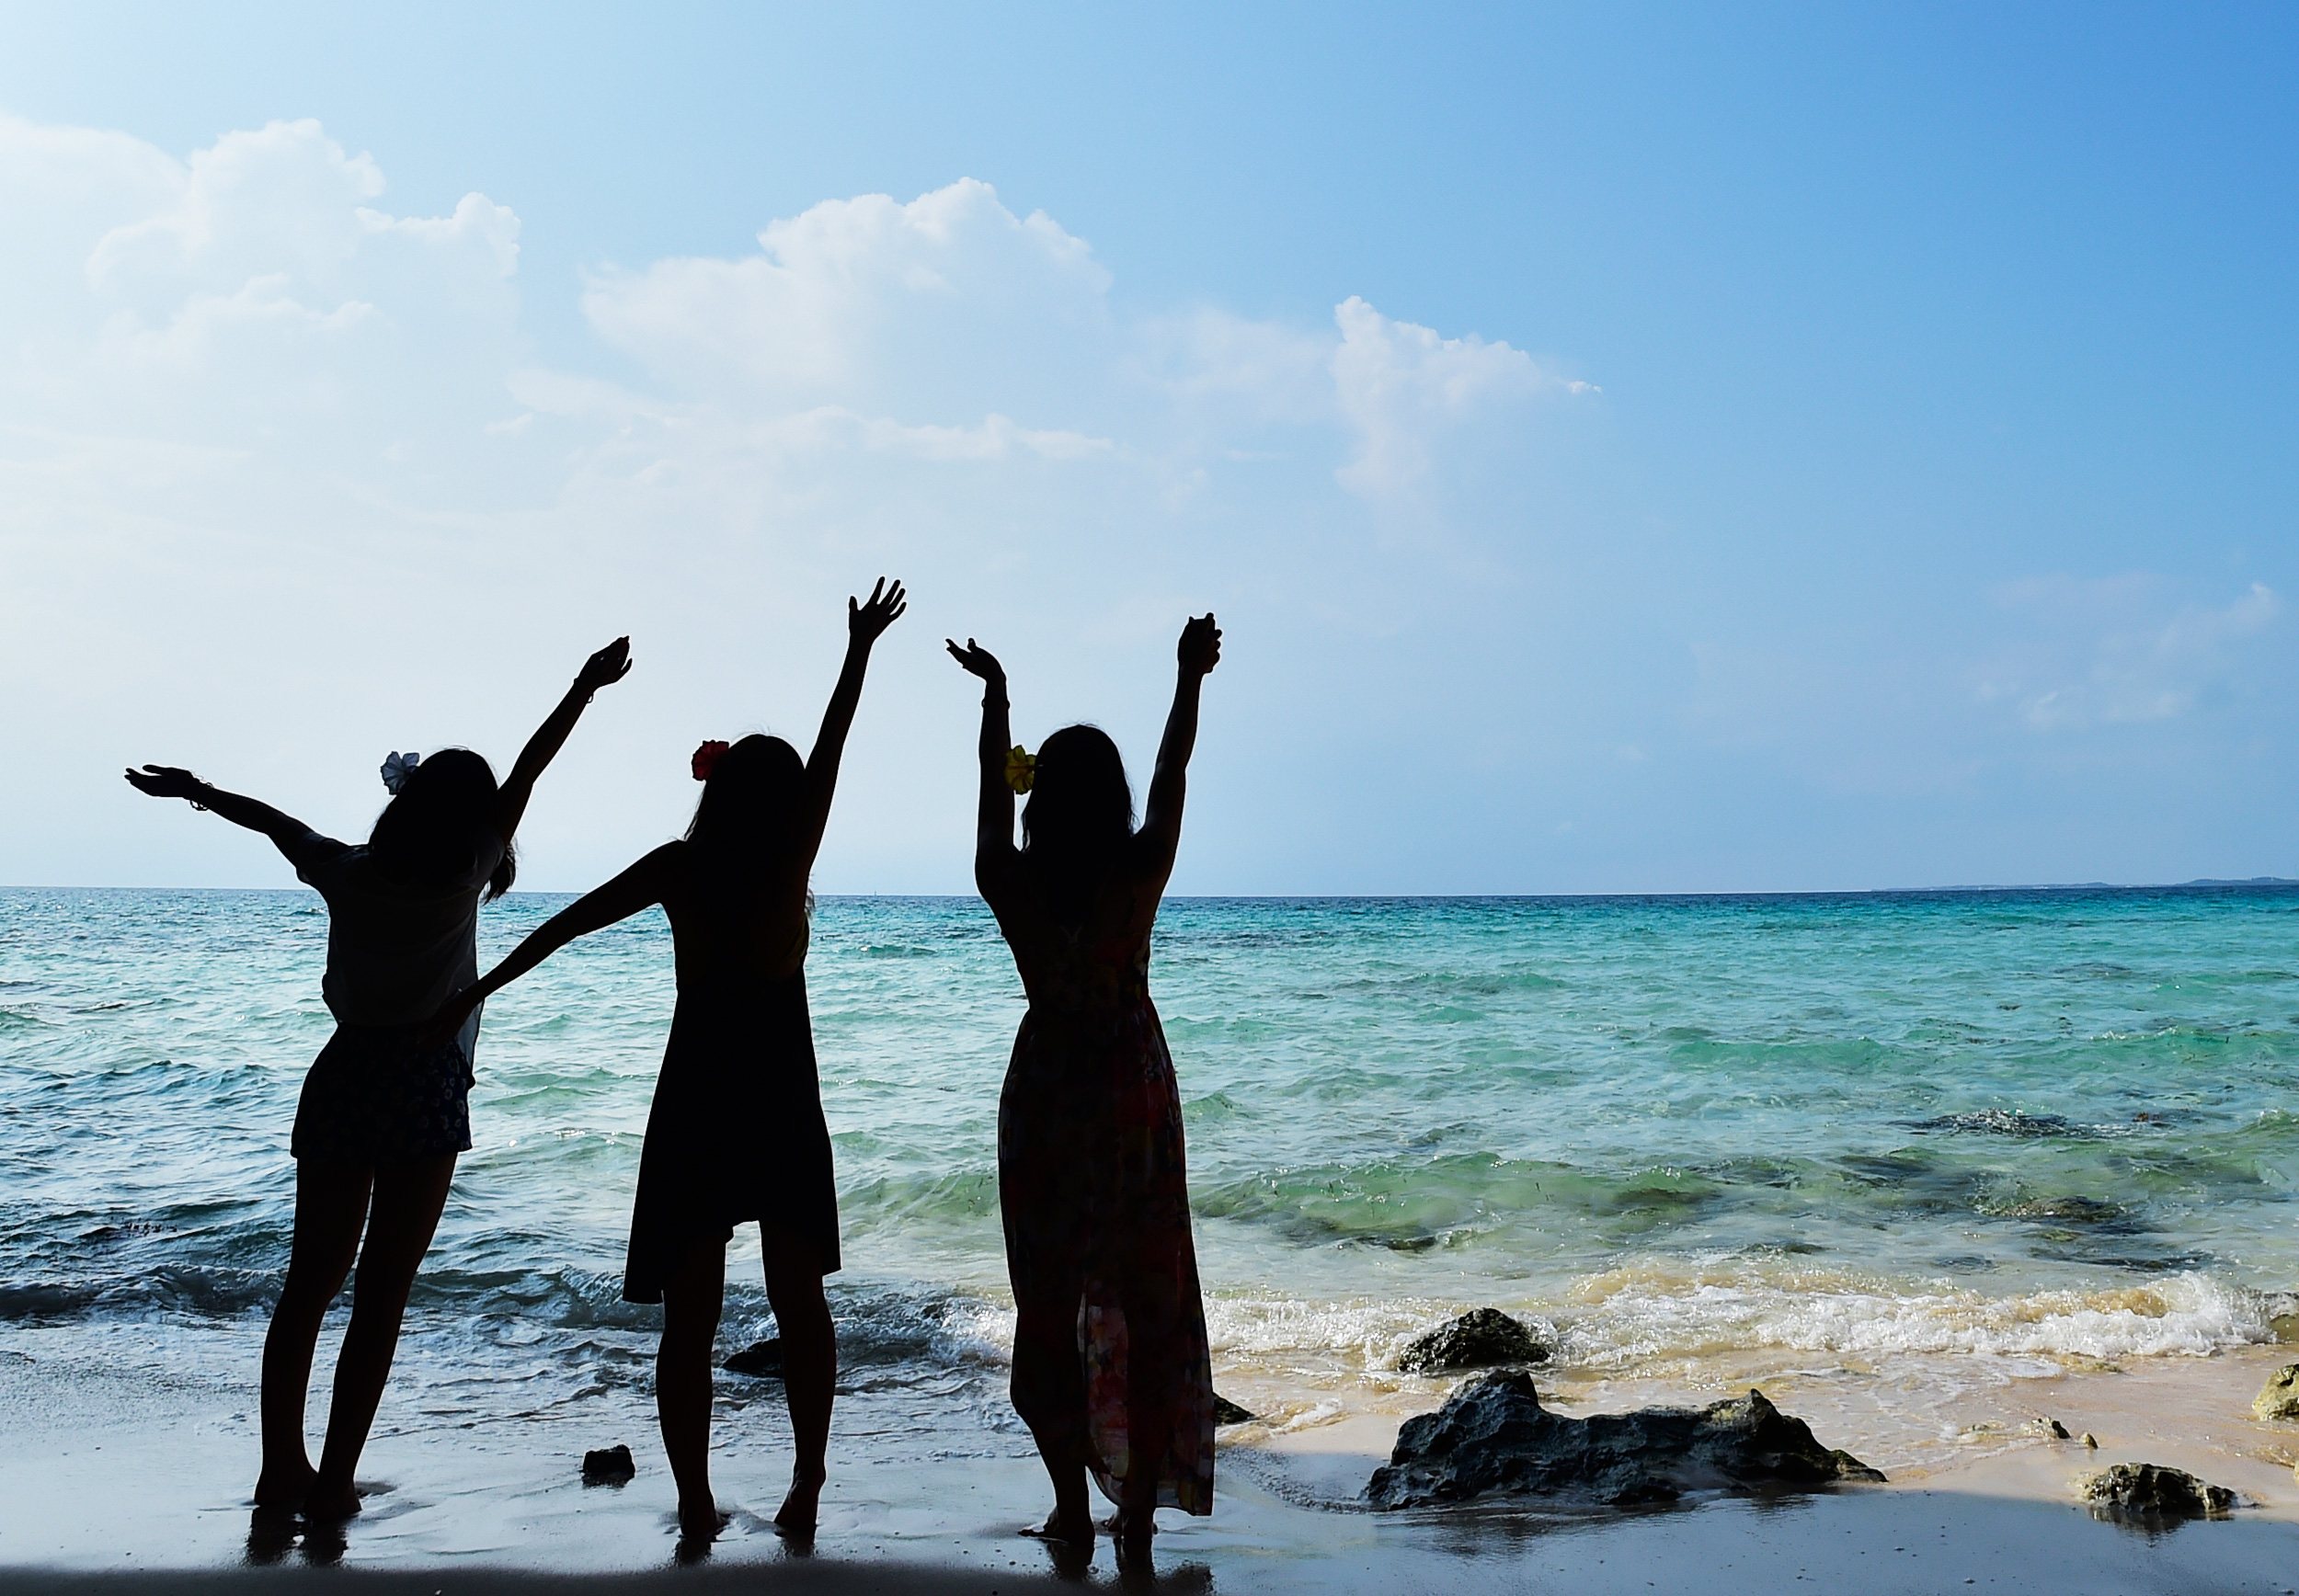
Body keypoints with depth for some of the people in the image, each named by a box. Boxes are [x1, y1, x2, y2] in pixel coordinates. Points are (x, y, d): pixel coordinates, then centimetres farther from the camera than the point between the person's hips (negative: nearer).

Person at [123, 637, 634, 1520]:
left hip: (342, 1075, 5)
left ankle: (282, 1467, 18)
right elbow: (527, 776, -1)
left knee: (309, 1281, 13)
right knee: (381, 1295, 0)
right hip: (425, 1083, -5)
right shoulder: (465, 876, -4)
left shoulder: (348, 873, 6)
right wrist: (586, 685, 4)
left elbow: (270, 818, 22)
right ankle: (333, 1482, 0)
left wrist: (192, 788, 38)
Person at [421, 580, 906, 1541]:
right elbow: (828, 756, 2)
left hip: (695, 1111, 1)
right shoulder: (788, 864, -4)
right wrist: (860, 650, 10)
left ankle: (696, 1509, 7)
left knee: (690, 1318, 6)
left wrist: (475, 992, 12)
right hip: (783, 1111, -1)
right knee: (798, 1302, 13)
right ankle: (806, 1491, 14)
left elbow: (564, 926, 4)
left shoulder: (681, 869, 1)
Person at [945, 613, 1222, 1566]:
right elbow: (1172, 775, 0)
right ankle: (1139, 1506, 12)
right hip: (1134, 1090, 0)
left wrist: (994, 695, 22)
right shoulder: (1140, 876, -13)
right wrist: (1190, 677, 14)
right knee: (1148, 1298, 9)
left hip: (1044, 1100, 1)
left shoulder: (1009, 884, -10)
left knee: (1047, 1303, 11)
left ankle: (1072, 1505, 17)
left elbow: (992, 788, 6)